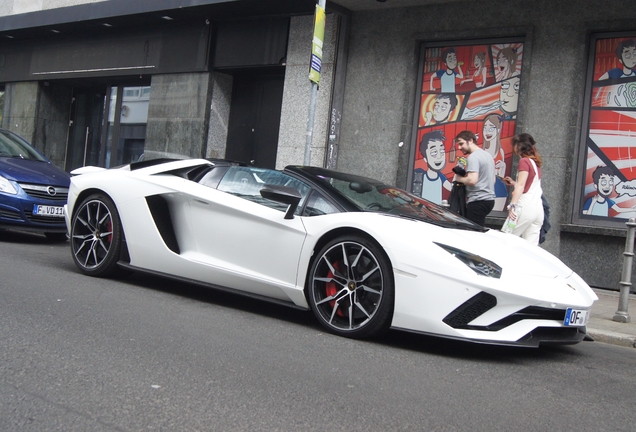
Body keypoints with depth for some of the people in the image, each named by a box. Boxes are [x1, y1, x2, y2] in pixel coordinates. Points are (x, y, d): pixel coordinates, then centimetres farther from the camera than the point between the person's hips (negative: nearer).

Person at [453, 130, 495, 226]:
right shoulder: (487, 155, 19)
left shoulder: (473, 157, -12)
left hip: (478, 201, -10)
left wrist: (458, 178, -5)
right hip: (489, 199, 10)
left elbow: (472, 180, -23)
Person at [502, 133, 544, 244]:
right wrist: (513, 183, 24)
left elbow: (521, 185, -14)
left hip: (525, 207, -8)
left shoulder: (524, 161, -5)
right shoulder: (536, 162, 18)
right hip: (538, 209, 8)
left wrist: (513, 205, -20)